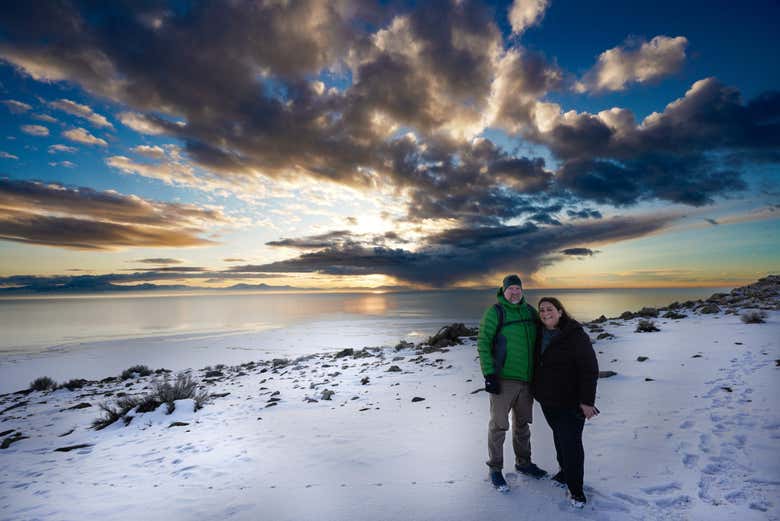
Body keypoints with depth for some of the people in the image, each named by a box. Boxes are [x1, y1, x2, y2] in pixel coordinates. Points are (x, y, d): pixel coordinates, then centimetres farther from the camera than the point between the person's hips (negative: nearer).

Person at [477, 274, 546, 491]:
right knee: (498, 425, 2)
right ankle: (495, 469, 17)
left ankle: (523, 462, 37)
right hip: (502, 379, -6)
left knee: (522, 423, 20)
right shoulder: (495, 312, -10)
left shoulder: (530, 311, 8)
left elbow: (537, 342, 18)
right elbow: (483, 344, -13)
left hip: (526, 379, 6)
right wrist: (489, 374, -18)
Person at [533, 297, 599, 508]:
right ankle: (565, 471, 40)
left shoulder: (576, 335, -18)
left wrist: (587, 401, -20)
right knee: (559, 437, 20)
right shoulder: (540, 335, 3)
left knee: (571, 443, -1)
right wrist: (537, 390, 15)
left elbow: (590, 369, -18)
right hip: (547, 400, 6)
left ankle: (576, 489, 15)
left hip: (570, 402, -6)